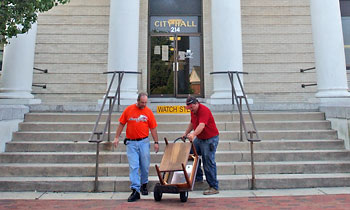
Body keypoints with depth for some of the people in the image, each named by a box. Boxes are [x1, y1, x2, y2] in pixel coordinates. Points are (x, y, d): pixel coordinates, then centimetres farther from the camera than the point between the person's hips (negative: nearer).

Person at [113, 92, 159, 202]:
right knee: (133, 167, -3)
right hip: (131, 143, 0)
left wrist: (156, 142, 2)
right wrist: (117, 137, 4)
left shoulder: (148, 111, 1)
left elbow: (153, 128, 4)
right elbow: (121, 124, 7)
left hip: (144, 142, 1)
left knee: (145, 166, 8)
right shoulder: (128, 110, 1)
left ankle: (144, 185, 31)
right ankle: (135, 191, 0)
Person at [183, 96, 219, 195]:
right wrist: (185, 133, 16)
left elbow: (201, 125, -37)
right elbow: (192, 123, 21)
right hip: (199, 138, 9)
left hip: (210, 139, -9)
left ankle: (214, 188, 2)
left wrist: (193, 134, -50)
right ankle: (198, 177, 28)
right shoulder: (193, 111, 6)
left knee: (208, 163, -8)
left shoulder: (204, 110, -23)